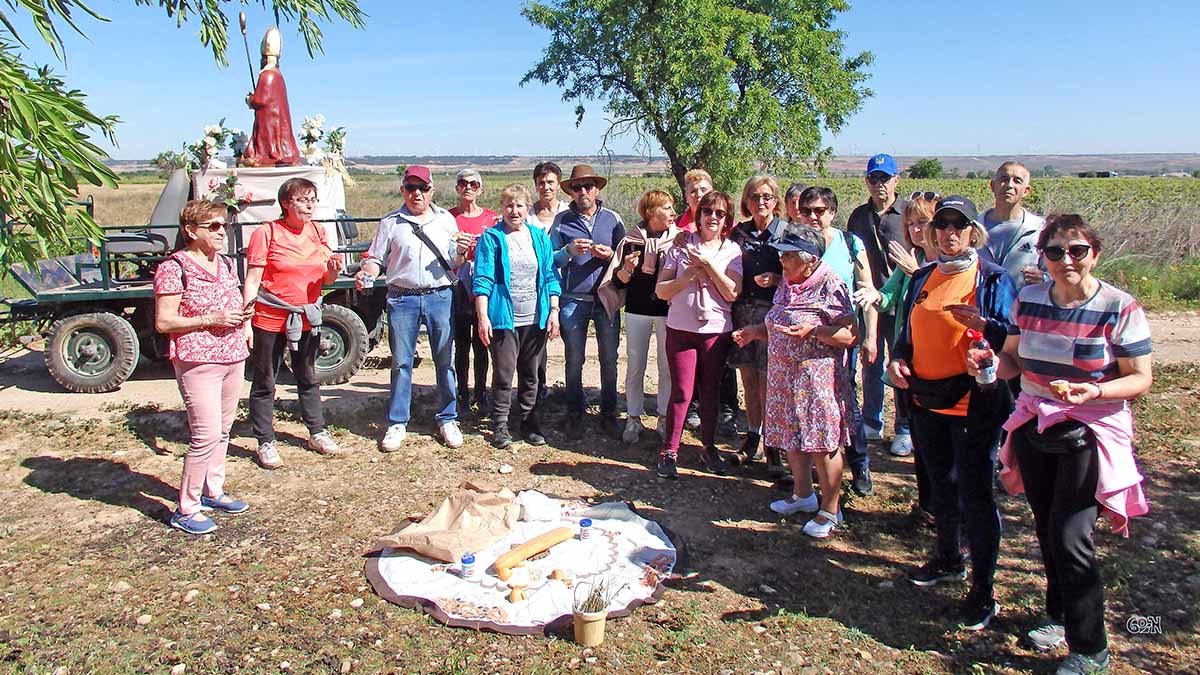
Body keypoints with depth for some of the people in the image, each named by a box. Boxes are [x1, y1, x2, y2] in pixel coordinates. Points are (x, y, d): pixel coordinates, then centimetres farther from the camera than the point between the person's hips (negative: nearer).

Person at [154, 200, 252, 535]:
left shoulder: (226, 263, 12)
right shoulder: (174, 268, -11)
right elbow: (163, 322, -13)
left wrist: (240, 317, 5)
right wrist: (211, 319, -20)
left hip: (233, 358, 8)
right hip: (197, 362, -8)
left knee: (223, 431, 15)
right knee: (206, 435, -9)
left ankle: (213, 491, 31)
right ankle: (186, 510, 4)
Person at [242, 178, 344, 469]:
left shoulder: (317, 232, 4)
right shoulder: (266, 233, -11)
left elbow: (324, 279, 10)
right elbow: (252, 281, -12)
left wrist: (334, 270, -13)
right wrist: (246, 322, -17)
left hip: (306, 318, 5)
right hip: (270, 320, -5)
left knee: (308, 378, 18)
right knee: (264, 382, 7)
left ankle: (317, 433, 31)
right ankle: (266, 443, 17)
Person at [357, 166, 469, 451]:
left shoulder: (446, 219, 10)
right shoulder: (390, 222, 8)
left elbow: (455, 265, 12)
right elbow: (376, 258, 8)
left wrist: (460, 253, -10)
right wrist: (366, 274, -12)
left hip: (440, 297, 1)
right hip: (402, 299, 0)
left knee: (445, 361, 4)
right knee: (401, 363, 5)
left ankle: (448, 420, 16)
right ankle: (397, 423, 15)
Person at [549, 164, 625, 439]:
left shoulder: (612, 219, 5)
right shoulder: (561, 220, 3)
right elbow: (550, 261, 1)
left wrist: (610, 255, -13)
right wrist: (569, 251, -17)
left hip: (607, 299, 1)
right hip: (573, 300, -1)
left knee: (609, 359, 5)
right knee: (574, 361, 6)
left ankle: (609, 414, 19)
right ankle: (575, 416, 18)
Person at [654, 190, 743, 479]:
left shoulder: (732, 251, 4)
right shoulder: (681, 246, 3)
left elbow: (732, 293, -8)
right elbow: (661, 291, 0)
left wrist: (709, 264, -14)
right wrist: (690, 276, -14)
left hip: (716, 330, 1)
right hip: (681, 329, -1)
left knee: (710, 391, 9)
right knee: (681, 392, -3)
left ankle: (708, 447, 25)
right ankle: (669, 452, 8)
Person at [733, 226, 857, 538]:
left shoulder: (830, 286, -13)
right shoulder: (787, 284, 11)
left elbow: (851, 335, -17)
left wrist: (813, 330, -27)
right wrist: (756, 331, 6)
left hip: (817, 378, -8)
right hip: (784, 375, 8)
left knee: (822, 443, -1)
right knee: (791, 437, 17)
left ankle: (829, 511, 13)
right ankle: (803, 495, 36)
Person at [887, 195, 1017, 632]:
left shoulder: (993, 278, -6)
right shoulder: (922, 279, 10)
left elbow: (1012, 338, -10)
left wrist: (982, 324, -28)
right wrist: (897, 360, -1)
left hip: (974, 404, -6)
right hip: (927, 400, 6)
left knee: (974, 494, -2)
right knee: (940, 485, 19)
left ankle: (982, 590, 10)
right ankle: (948, 559, 38)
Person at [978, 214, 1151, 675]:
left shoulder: (1119, 308, -12)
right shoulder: (1029, 300, 1)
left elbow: (1141, 379, -9)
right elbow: (1014, 359, 9)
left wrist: (1095, 391, -28)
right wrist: (990, 363, -14)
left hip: (1091, 433, -5)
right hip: (1034, 426, 5)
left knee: (1070, 537, -8)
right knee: (1046, 530, 15)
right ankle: (1060, 616, 37)